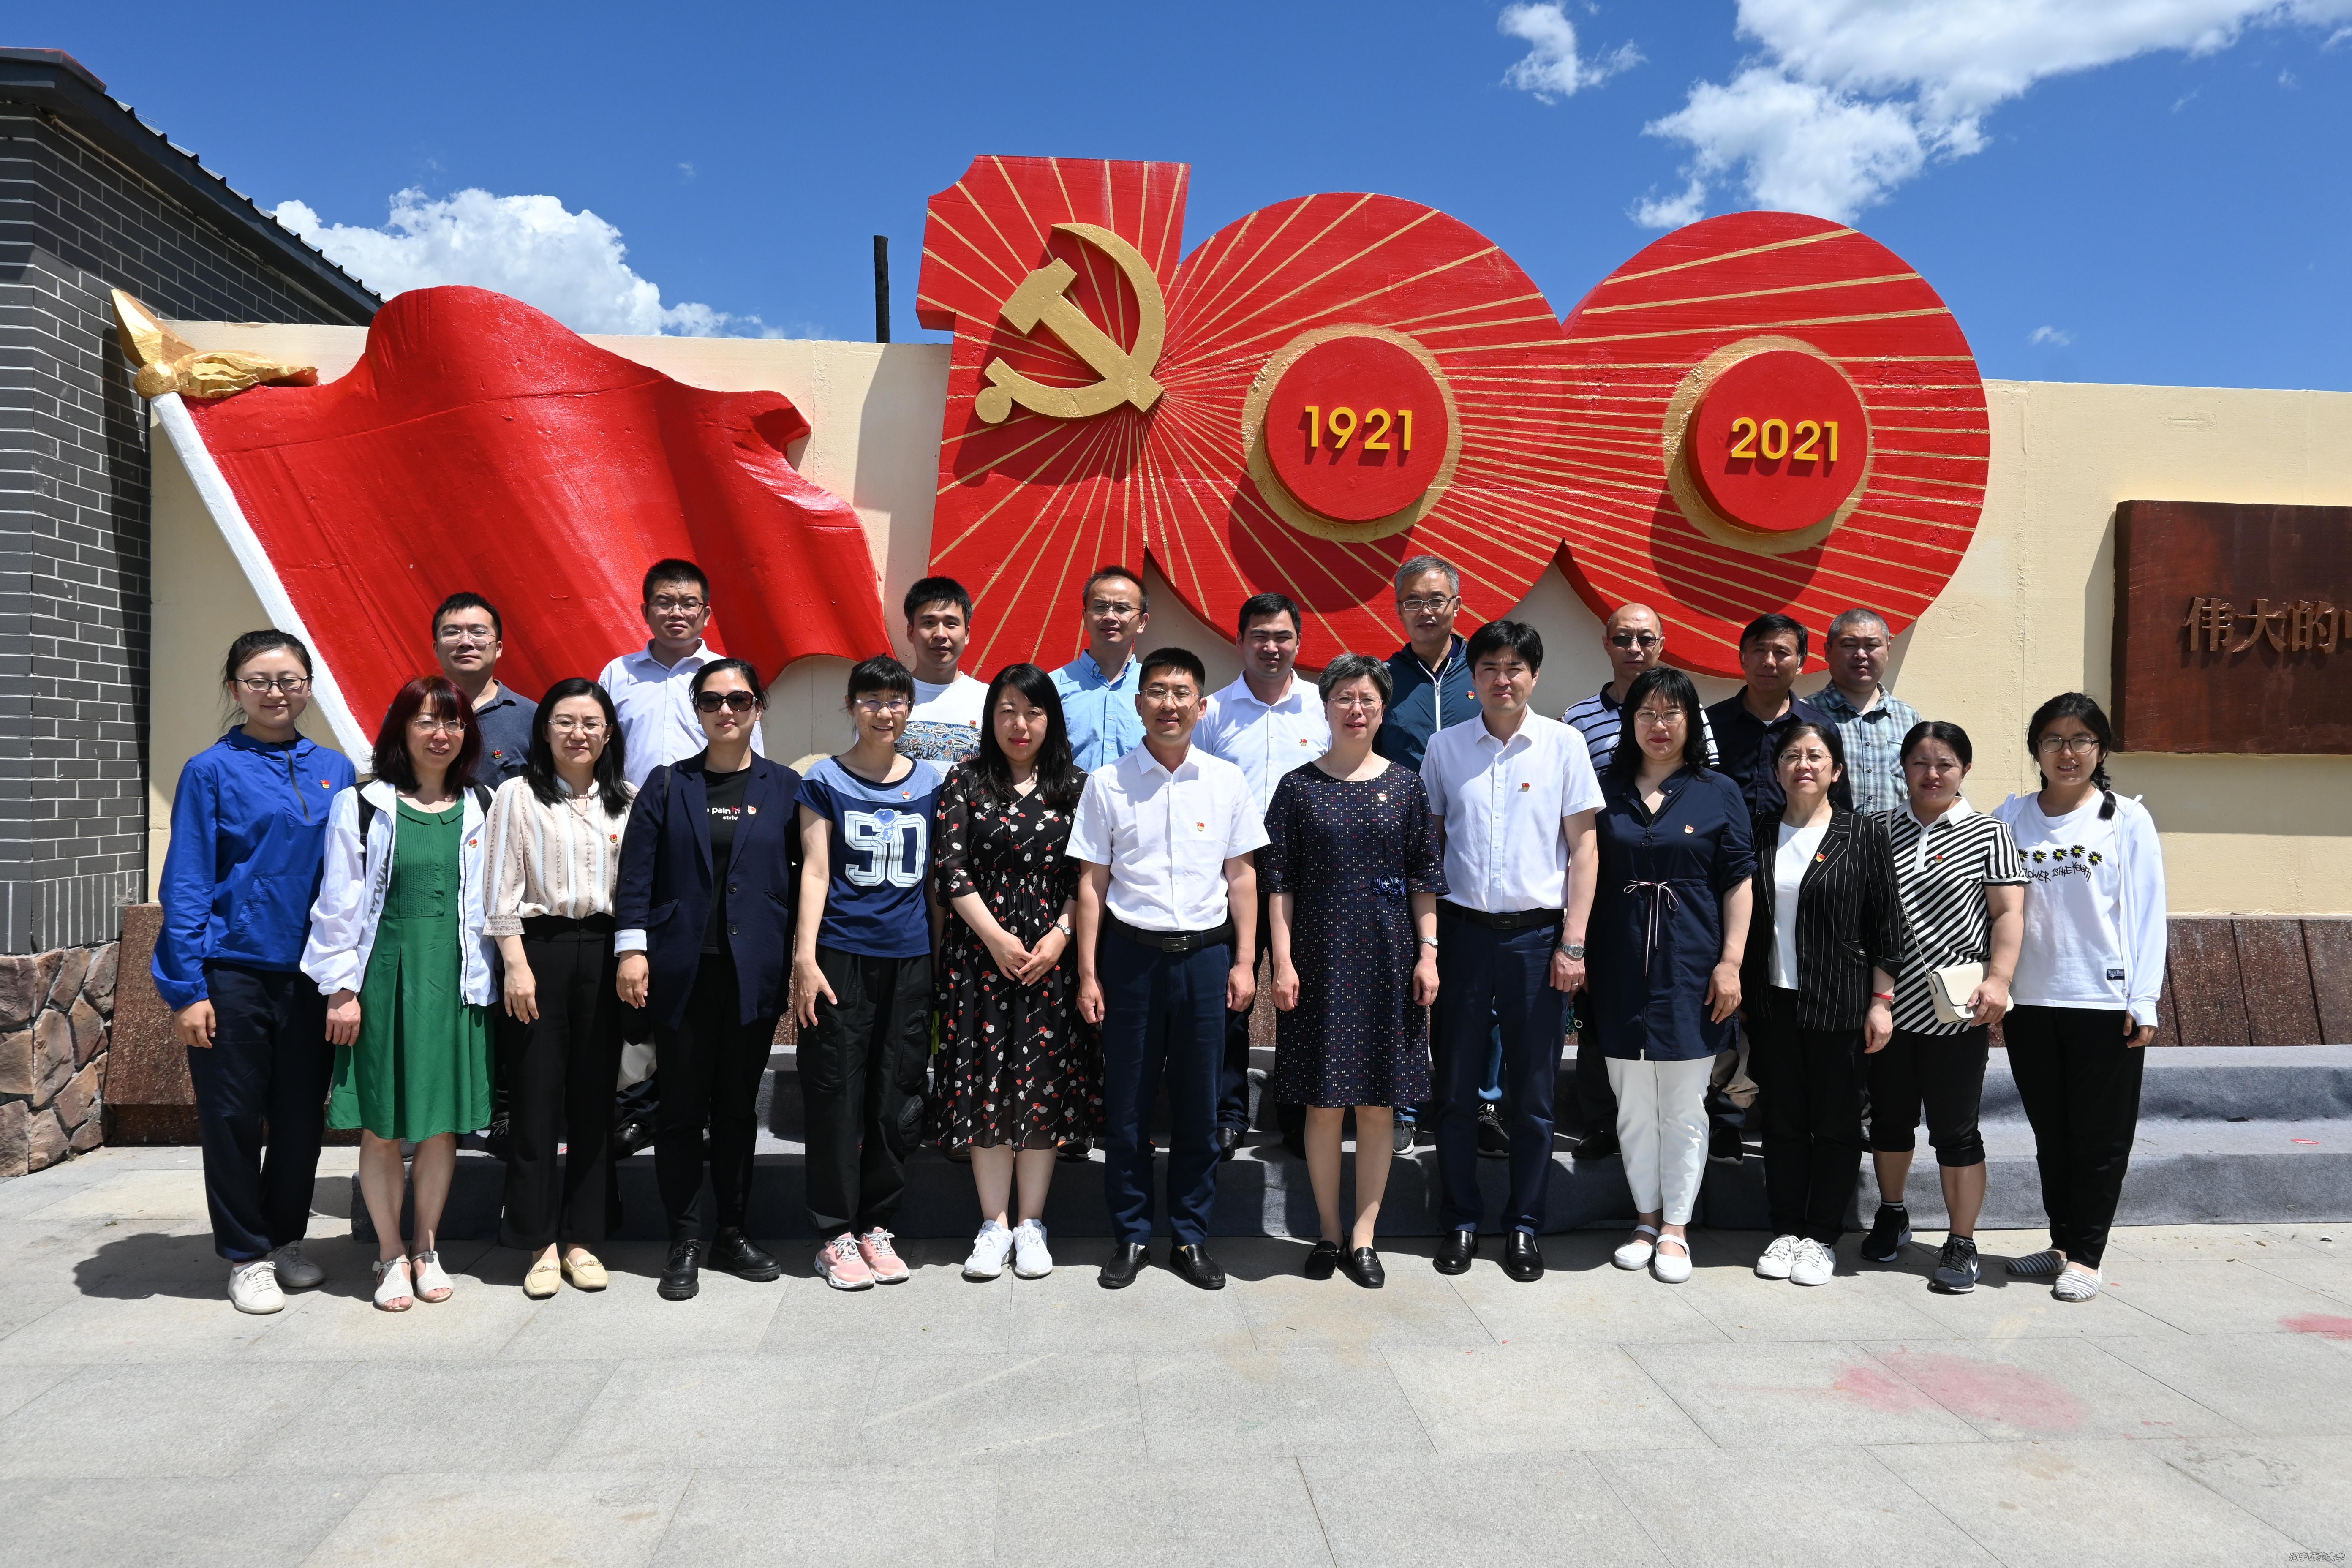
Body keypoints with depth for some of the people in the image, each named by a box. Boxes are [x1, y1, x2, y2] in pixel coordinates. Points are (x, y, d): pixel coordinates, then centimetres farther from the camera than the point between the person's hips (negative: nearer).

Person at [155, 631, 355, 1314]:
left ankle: (286, 1238, 29)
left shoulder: (334, 771, 6)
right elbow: (185, 885, -5)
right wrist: (186, 989, -10)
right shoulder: (211, 771, -4)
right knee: (233, 1117, 6)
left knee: (302, 1115, 11)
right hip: (233, 970, -3)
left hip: (311, 970, 3)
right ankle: (247, 1256, 20)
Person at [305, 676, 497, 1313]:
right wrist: (342, 990, -6)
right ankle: (392, 1255, 19)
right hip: (383, 977, -2)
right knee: (381, 1123, 4)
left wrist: (483, 982, 8)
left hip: (453, 981, 2)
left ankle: (426, 1248, 24)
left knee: (444, 1121, 8)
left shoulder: (480, 808, 8)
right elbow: (339, 903, -2)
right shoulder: (363, 805, 0)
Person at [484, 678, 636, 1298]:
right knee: (536, 1097, 0)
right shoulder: (518, 796, 1)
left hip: (604, 955, 3)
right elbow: (502, 892, -3)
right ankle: (541, 1241, 11)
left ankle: (582, 1239, 16)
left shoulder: (624, 803, 10)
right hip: (540, 950, -3)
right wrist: (516, 965, -10)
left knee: (595, 1098, 6)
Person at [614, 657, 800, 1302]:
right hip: (681, 970, 0)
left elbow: (804, 876, 6)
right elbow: (637, 870, 3)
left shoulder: (784, 787, 7)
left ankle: (732, 1233, 20)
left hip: (755, 973, 1)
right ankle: (685, 1241, 12)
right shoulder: (666, 784, 7)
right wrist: (632, 947, -7)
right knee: (681, 1106, 2)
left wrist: (799, 961, 2)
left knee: (739, 1105, 8)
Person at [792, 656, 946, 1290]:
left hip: (911, 958, 3)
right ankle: (836, 1234, 10)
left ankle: (876, 1225, 20)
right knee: (837, 1095, -1)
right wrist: (805, 957, -9)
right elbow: (815, 871, -2)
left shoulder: (930, 782, 10)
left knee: (898, 1096, 7)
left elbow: (937, 874, 13)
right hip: (842, 955, -3)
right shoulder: (825, 781, 2)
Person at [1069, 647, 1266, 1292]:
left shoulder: (1227, 781, 3)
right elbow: (1092, 882, 1)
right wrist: (1088, 973, -1)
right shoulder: (1107, 783, 0)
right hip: (1132, 952, -1)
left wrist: (1244, 961, 3)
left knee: (1198, 1105, 8)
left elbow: (1242, 876, 7)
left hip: (1206, 954, 1)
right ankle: (1131, 1236, 21)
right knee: (1127, 1104, 7)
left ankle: (1191, 1238, 22)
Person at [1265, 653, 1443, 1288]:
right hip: (1321, 955, -1)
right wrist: (1283, 961, -6)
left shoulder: (1406, 786, 6)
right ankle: (1329, 1234, 17)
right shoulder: (1298, 786, 2)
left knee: (1377, 1104, 5)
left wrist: (1428, 953, 0)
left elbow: (1424, 879, 7)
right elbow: (1280, 882, 0)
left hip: (1387, 957, 1)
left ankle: (1364, 1236, 16)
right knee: (1323, 1102, 4)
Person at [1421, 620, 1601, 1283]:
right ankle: (1461, 1220, 20)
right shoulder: (1445, 745, 5)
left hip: (1538, 932, -1)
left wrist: (1574, 942, -3)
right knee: (1456, 1085, 6)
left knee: (1533, 1090, 6)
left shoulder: (1564, 744, 1)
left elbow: (1582, 847, 2)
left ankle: (1524, 1224, 20)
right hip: (1463, 929, 1)